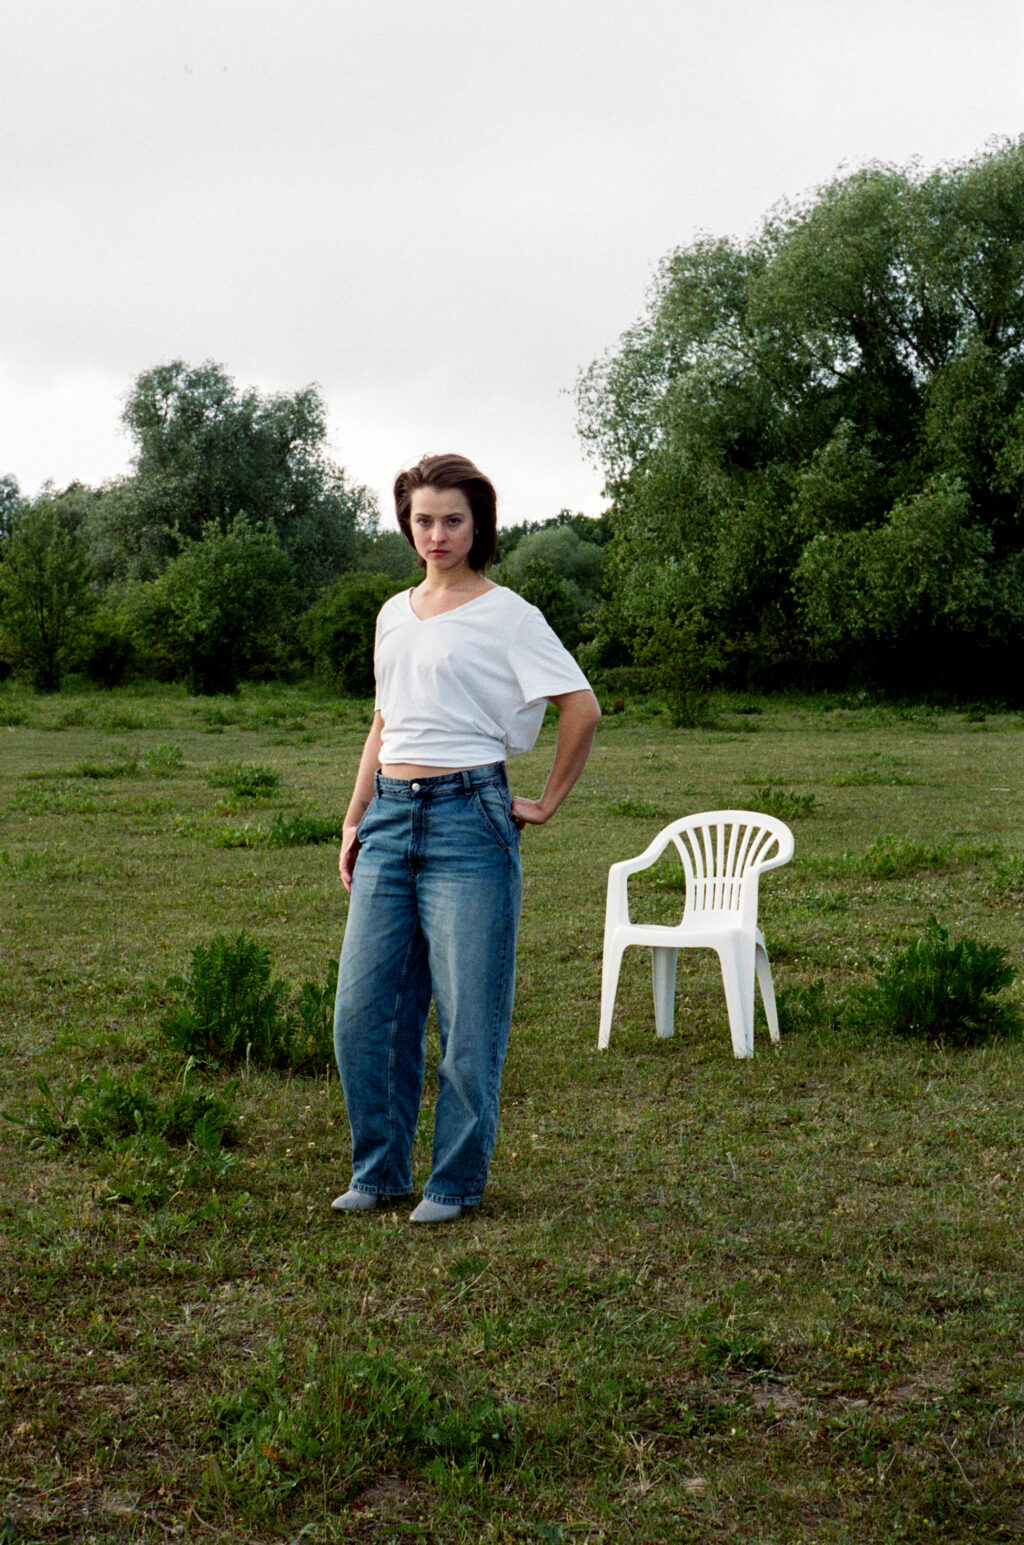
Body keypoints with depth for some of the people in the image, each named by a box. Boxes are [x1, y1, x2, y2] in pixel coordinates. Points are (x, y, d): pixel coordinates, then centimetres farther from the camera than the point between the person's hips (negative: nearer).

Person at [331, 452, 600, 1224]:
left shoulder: (506, 614, -3)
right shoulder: (394, 614, 16)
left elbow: (583, 709, -6)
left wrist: (548, 803, -3)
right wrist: (355, 818, 17)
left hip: (469, 818, -6)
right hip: (391, 816, 6)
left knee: (468, 1014, 0)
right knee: (364, 1007, 5)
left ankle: (457, 1181, 13)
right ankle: (379, 1169, 20)